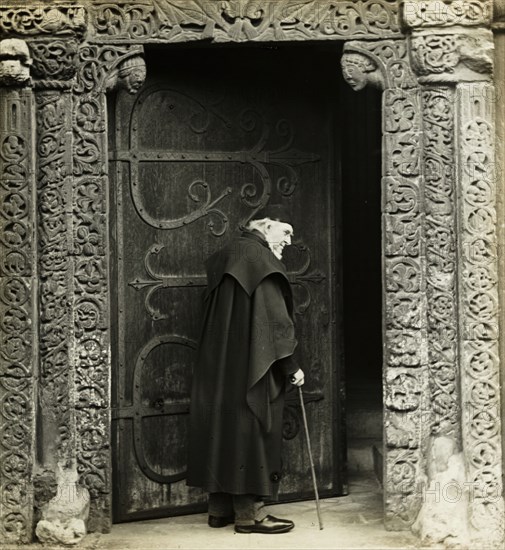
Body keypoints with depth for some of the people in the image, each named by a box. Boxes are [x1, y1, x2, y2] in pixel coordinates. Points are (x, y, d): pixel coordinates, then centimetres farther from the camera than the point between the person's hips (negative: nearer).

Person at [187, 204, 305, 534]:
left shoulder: (228, 256, 15)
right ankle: (250, 512, -2)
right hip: (251, 366, -9)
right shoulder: (261, 258, -13)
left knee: (224, 427, 11)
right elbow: (272, 318, -18)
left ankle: (220, 507, 16)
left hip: (220, 364, 9)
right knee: (251, 431, -4)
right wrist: (290, 365, -14)